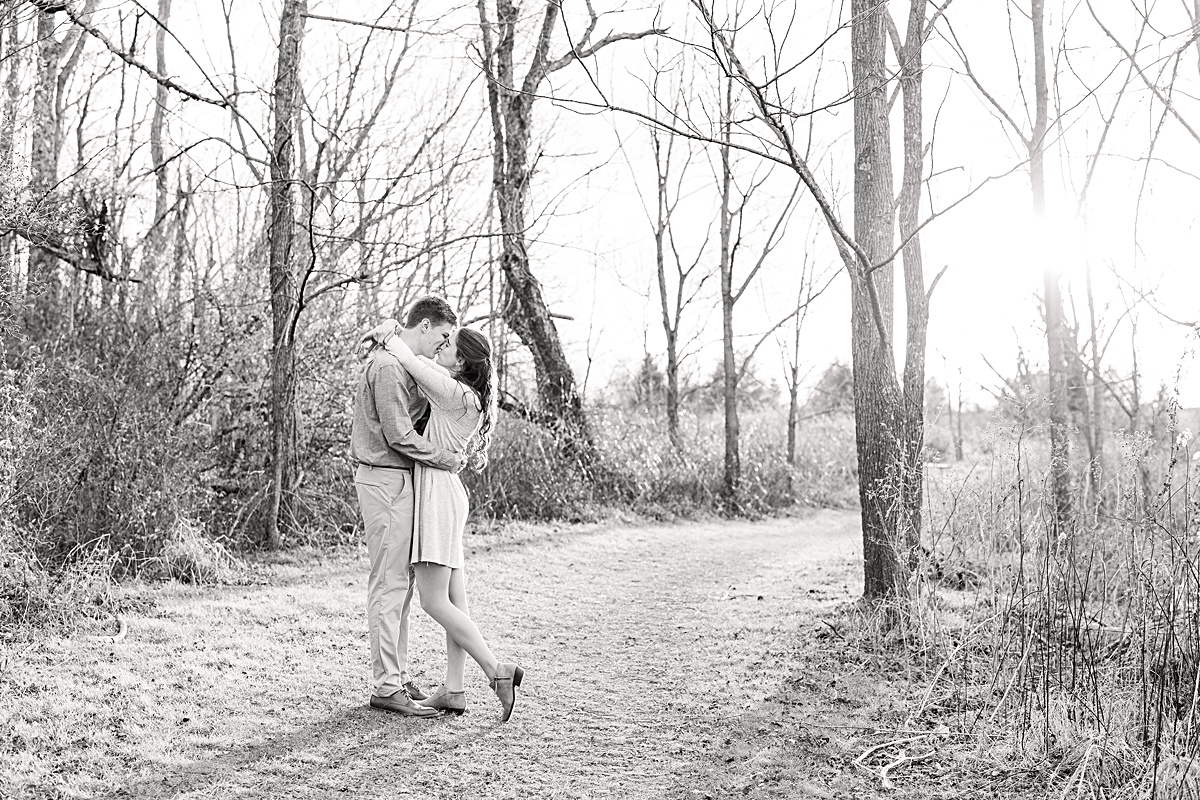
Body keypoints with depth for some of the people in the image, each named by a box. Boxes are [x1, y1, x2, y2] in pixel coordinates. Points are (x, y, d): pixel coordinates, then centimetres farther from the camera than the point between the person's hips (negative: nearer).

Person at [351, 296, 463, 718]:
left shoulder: (400, 365, 19)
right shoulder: (388, 366, -15)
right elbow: (398, 435, -19)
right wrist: (447, 460, -11)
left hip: (398, 481, 11)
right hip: (385, 481, -11)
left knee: (400, 583, 12)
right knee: (389, 584, -8)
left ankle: (398, 675, 19)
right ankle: (385, 686, -3)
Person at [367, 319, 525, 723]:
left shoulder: (459, 394, -16)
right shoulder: (463, 392, 11)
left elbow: (408, 359, -11)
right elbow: (418, 358, 23)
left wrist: (388, 337, 5)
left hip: (438, 494, -10)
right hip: (446, 493, 10)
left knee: (435, 602, -7)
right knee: (455, 601, 7)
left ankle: (497, 670, -5)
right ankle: (452, 690, 11)